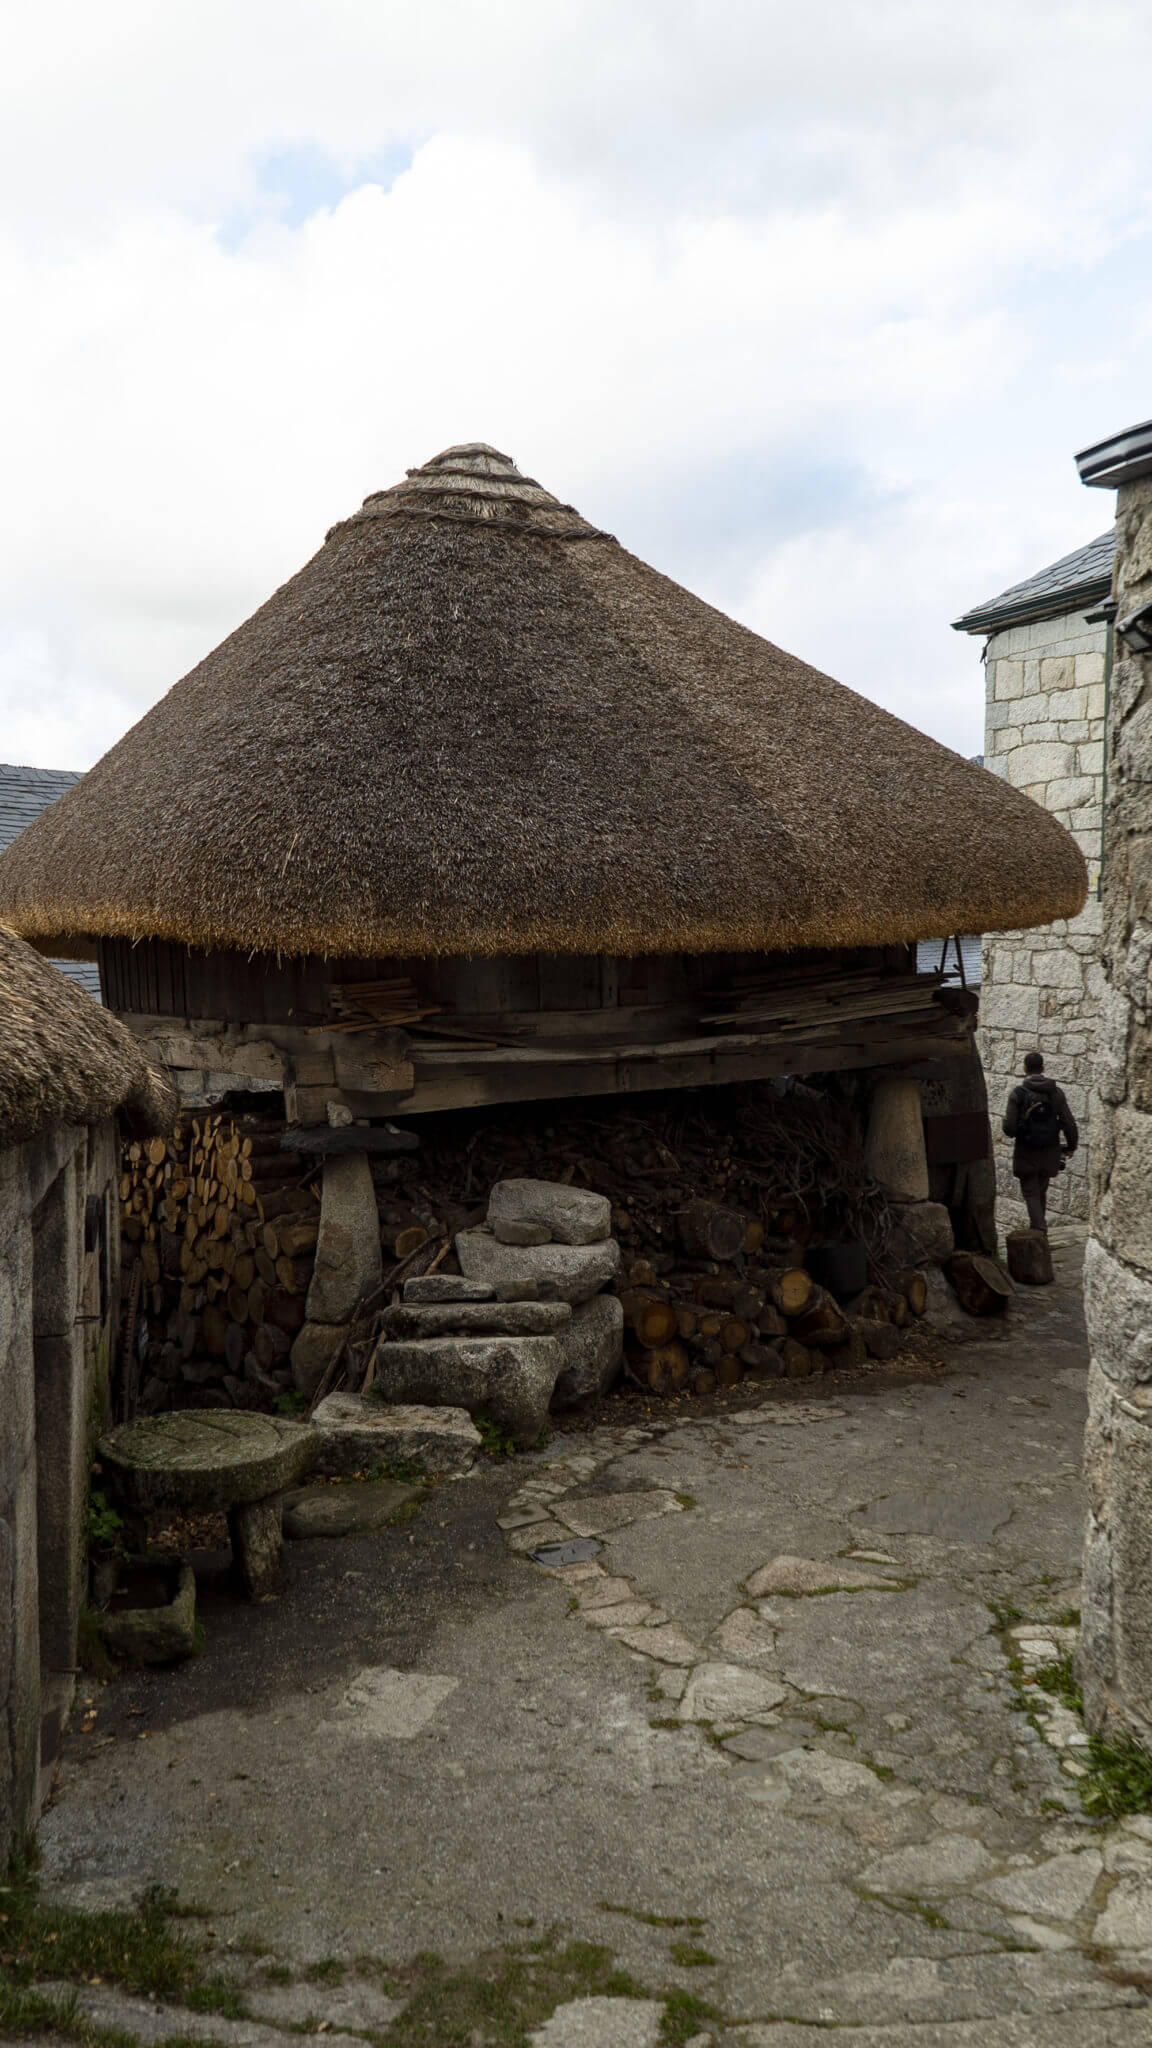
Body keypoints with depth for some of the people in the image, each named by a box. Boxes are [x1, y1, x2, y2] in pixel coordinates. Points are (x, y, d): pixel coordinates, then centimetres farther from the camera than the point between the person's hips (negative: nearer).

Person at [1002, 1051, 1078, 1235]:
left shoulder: (1017, 1094, -12)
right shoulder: (1056, 1092, -5)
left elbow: (1009, 1128, -15)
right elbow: (1069, 1124, -5)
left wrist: (1013, 1132, 8)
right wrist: (1071, 1146, 11)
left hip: (1026, 1153, -3)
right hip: (1049, 1152, 3)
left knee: (1030, 1193, 7)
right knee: (1041, 1191, 21)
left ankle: (1040, 1231, -8)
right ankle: (1037, 1227, 33)